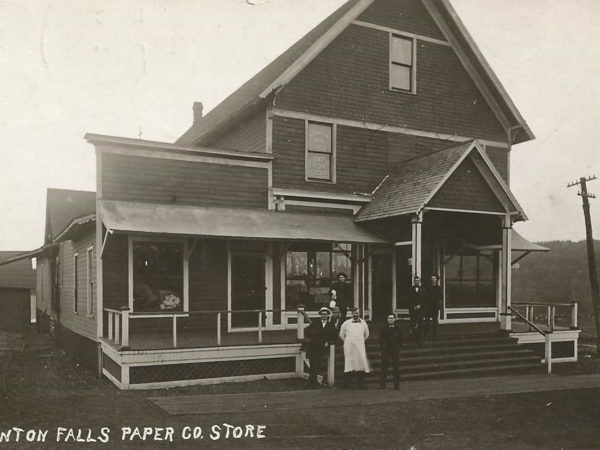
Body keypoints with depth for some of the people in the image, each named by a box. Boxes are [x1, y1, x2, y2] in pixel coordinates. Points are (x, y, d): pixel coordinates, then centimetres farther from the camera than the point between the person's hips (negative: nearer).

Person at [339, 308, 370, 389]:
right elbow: (341, 335, 13)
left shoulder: (363, 323, 8)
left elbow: (366, 335, 22)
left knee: (362, 363, -6)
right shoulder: (346, 323, 4)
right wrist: (347, 342, 8)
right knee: (348, 364, -3)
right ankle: (346, 383, 4)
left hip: (360, 347, 1)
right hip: (349, 348, -1)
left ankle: (361, 383, 1)